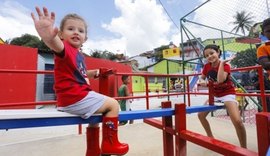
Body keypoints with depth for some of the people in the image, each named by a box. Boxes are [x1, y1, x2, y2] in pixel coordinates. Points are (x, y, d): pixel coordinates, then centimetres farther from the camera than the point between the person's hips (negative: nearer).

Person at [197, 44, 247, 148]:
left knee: (237, 121, -24)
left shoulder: (225, 65, -18)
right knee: (201, 115, 4)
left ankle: (244, 149, -1)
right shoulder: (207, 66, -4)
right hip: (215, 94, 6)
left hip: (227, 93, -5)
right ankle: (211, 138, 26)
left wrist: (222, 63, -32)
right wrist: (202, 82, -15)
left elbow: (220, 80, -37)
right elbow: (202, 78, 8)